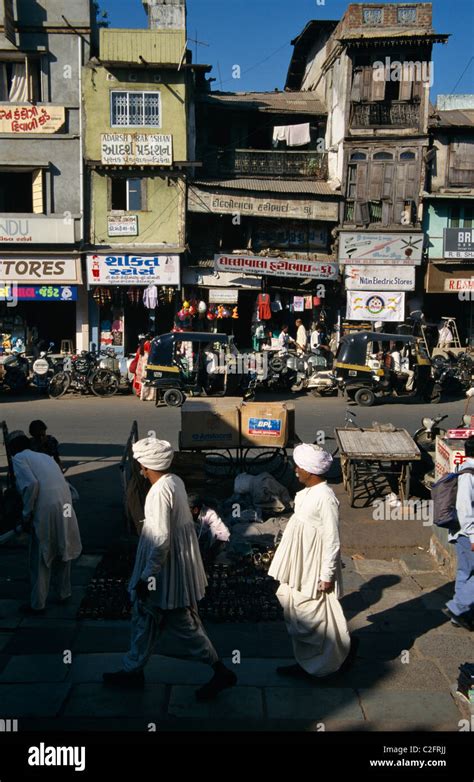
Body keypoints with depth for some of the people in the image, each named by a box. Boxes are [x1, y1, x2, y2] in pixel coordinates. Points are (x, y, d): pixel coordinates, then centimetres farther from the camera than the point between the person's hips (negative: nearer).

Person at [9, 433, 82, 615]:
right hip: (65, 507, 6)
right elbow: (61, 482, 15)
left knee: (40, 560, 8)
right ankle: (65, 594, 36)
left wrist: (26, 514, -5)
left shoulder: (18, 458, 2)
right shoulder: (45, 456, 21)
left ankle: (38, 605, 18)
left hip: (46, 511, -6)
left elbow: (31, 484, -14)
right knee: (63, 552, 23)